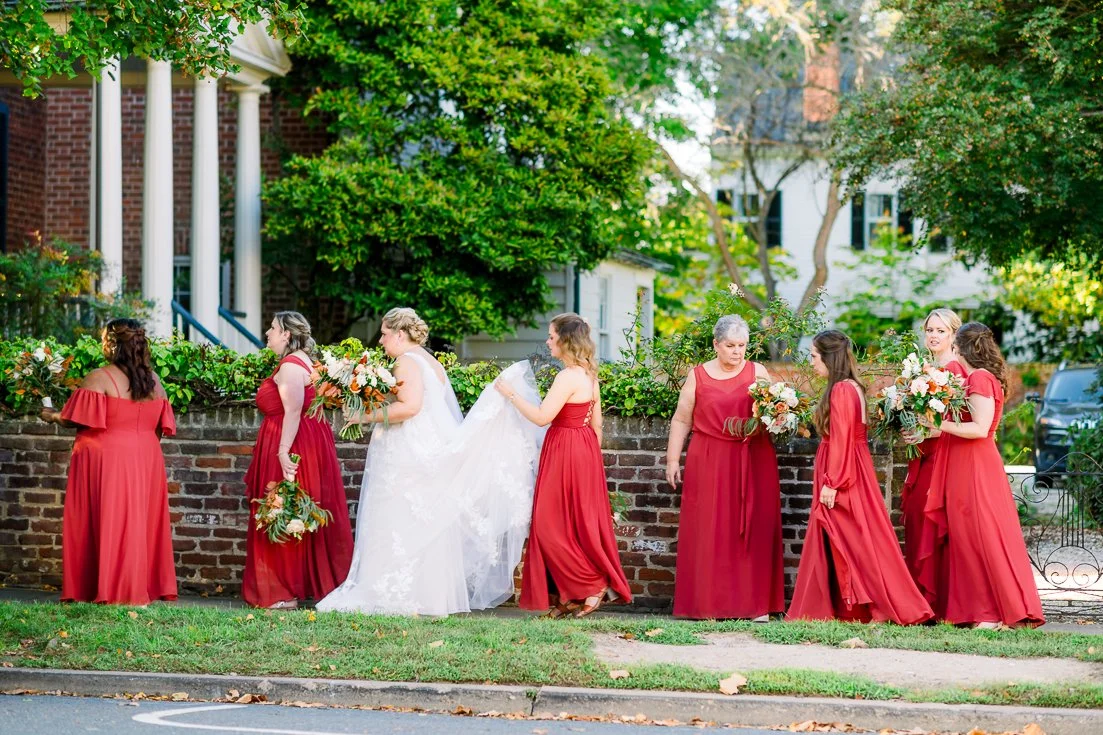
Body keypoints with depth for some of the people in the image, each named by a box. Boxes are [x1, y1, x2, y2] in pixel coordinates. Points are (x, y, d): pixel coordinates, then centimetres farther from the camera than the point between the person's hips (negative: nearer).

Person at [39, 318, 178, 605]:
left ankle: (112, 589, 2)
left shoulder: (99, 378, -13)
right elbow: (160, 425, 9)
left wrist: (53, 417, 4)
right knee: (141, 523, 12)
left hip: (106, 459, -5)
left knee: (109, 522, 1)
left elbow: (80, 419, -14)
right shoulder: (153, 380, 5)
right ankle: (147, 584, 14)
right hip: (145, 459, 5)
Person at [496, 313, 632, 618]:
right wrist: (593, 454, 23)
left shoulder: (568, 377, -19)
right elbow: (596, 422, 15)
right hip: (585, 447, 10)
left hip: (566, 452, -10)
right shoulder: (589, 374, 10)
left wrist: (511, 394, -13)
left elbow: (542, 417, -22)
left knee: (556, 524, -2)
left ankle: (591, 587, -2)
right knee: (583, 522, 12)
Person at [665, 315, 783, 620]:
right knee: (709, 532, -3)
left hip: (753, 461, 1)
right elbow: (681, 420, 8)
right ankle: (709, 603, 1)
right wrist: (673, 459, 4)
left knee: (754, 531, -1)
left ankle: (757, 603, 2)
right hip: (709, 463, -1)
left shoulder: (757, 372, 8)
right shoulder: (698, 376, 6)